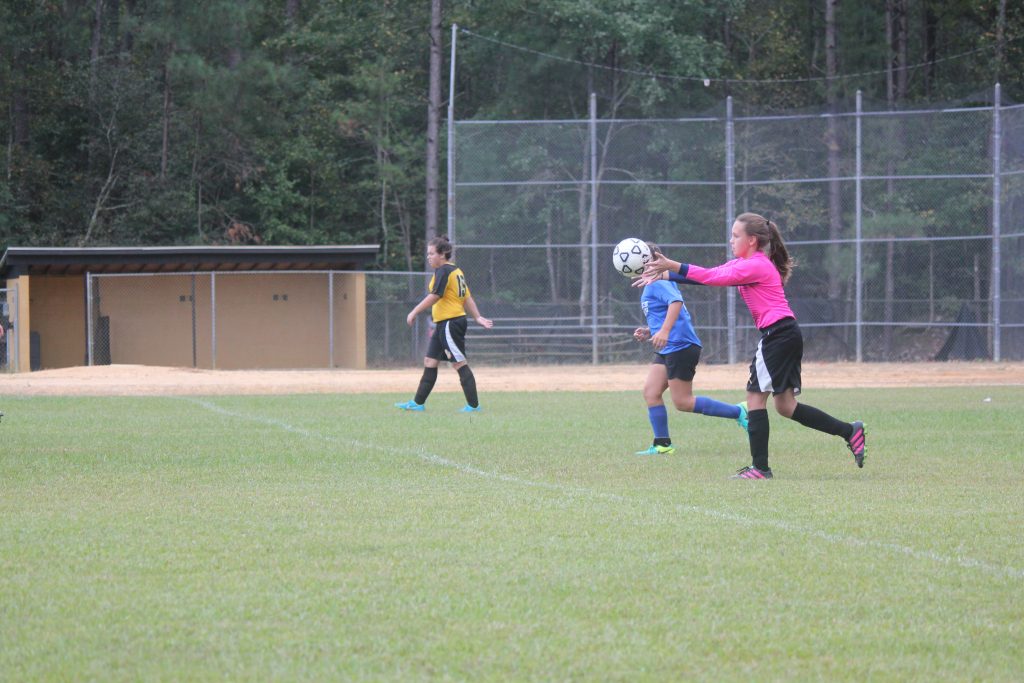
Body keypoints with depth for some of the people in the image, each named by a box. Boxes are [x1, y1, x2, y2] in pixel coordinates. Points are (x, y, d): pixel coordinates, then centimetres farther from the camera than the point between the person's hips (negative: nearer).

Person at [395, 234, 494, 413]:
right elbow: (467, 298, 15)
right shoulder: (456, 271, 16)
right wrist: (478, 317, 13)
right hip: (444, 324, 10)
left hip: (450, 323, -10)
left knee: (459, 363, -8)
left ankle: (473, 405, -6)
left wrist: (414, 312, -15)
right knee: (430, 361, 12)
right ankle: (418, 403, 16)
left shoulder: (443, 271, -13)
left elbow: (434, 296, -19)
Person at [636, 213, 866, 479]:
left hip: (779, 334, -10)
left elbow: (715, 277, -18)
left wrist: (674, 267, -17)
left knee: (755, 397, -5)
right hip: (787, 335, 10)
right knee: (785, 405, 10)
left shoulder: (756, 265, -13)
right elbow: (712, 275, 12)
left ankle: (760, 467, -4)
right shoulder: (742, 264, 17)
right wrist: (666, 275, 5)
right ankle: (850, 431, 10)